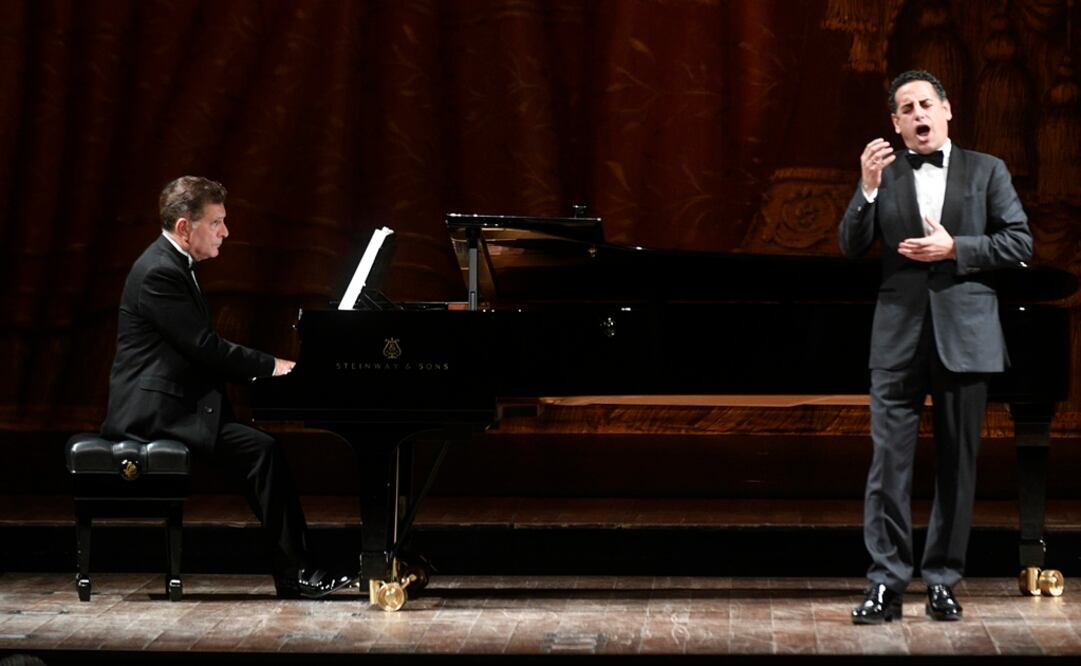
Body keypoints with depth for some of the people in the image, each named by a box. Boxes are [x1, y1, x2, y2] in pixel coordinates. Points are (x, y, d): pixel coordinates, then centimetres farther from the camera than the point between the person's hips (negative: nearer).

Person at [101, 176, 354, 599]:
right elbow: (203, 347, -21)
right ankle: (294, 574, -15)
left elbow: (203, 350, 17)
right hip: (157, 411, -10)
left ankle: (295, 568, -2)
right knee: (262, 449, -19)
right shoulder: (160, 272, -17)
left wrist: (262, 369, 5)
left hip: (173, 405, 10)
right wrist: (273, 366, -12)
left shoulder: (174, 266, 16)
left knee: (262, 447, 1)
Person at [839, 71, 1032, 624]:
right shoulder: (884, 174, 7)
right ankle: (886, 583, -4)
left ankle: (942, 581, 13)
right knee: (889, 460, -6)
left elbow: (1019, 243, 0)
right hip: (900, 335, 0)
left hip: (964, 334, 0)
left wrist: (953, 248, -12)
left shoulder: (986, 171, 6)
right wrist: (868, 188, -15)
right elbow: (851, 247, -2)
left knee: (957, 464, 5)